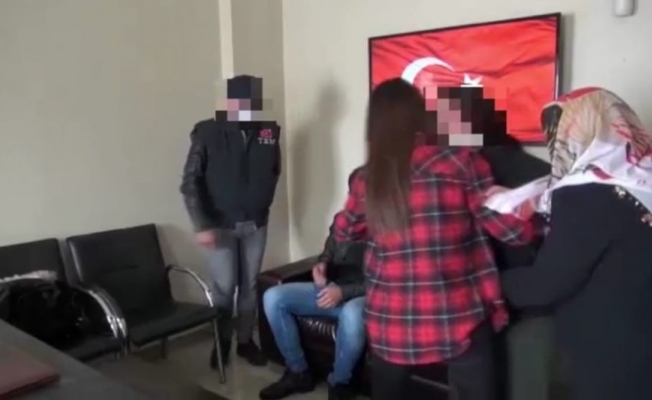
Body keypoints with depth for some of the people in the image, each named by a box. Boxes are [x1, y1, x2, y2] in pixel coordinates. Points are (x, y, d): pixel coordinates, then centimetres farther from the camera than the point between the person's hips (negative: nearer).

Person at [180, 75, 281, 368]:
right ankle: (221, 342, 25)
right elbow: (190, 182, -12)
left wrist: (262, 203, 10)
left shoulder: (270, 131, -4)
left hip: (256, 224, 3)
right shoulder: (207, 133, -12)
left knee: (249, 285, 12)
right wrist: (202, 225, -16)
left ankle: (245, 340, 28)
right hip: (220, 224, -3)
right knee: (224, 287, 3)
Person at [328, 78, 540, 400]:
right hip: (458, 319, -3)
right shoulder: (460, 162, -9)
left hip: (390, 322, 3)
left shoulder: (366, 179, 0)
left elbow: (342, 232, 18)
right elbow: (513, 230, -5)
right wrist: (534, 223, 16)